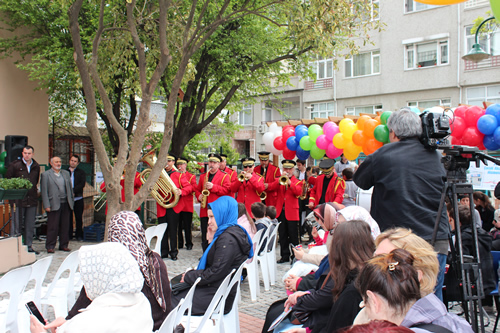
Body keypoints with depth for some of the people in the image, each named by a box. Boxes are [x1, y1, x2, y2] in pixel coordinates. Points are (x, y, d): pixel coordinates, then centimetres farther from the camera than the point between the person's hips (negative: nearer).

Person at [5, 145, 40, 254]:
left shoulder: (36, 167, 10)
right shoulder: (14, 165, -1)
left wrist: (34, 190, 9)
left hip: (32, 200, 4)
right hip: (18, 200, -3)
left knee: (30, 225, 9)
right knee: (17, 225, 1)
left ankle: (29, 246, 18)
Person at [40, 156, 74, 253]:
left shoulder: (66, 173, 15)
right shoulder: (45, 175, 0)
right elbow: (44, 191, -4)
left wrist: (71, 201, 11)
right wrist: (47, 206, -10)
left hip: (65, 204, 4)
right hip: (54, 205, -4)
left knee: (65, 226, 7)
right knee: (52, 227, -2)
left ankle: (64, 245, 17)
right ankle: (50, 246, 8)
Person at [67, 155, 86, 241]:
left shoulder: (81, 172, 9)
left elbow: (82, 184, -4)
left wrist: (73, 191, -16)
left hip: (78, 198, -1)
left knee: (79, 217, 1)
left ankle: (79, 235, 9)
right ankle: (68, 235, 12)